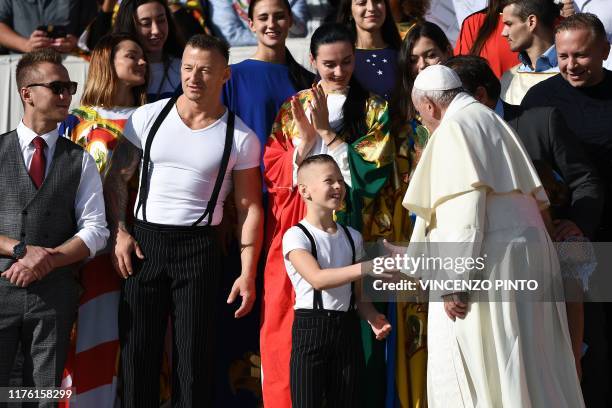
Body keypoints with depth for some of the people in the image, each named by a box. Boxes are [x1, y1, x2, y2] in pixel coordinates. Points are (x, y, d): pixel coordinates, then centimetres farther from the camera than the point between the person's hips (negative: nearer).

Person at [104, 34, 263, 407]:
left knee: (195, 355, 2)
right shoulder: (148, 118, 2)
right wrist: (119, 233, -4)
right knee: (137, 350, 4)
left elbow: (249, 208, 1)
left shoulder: (241, 138, -1)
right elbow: (117, 178, 8)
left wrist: (247, 274, -4)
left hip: (199, 247, -1)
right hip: (143, 242, 1)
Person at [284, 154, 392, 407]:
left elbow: (358, 294, 14)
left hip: (347, 328, 5)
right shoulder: (296, 236, -7)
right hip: (311, 327, -5)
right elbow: (317, 279, -22)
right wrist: (366, 268, -30)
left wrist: (372, 318, -7)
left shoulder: (352, 237, 12)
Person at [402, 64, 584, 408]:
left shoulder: (454, 127, -7)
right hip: (525, 257, 9)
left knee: (475, 374, -5)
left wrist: (453, 280, -20)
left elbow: (465, 207, -18)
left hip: (490, 267, -9)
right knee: (528, 368, 10)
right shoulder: (490, 121, 20)